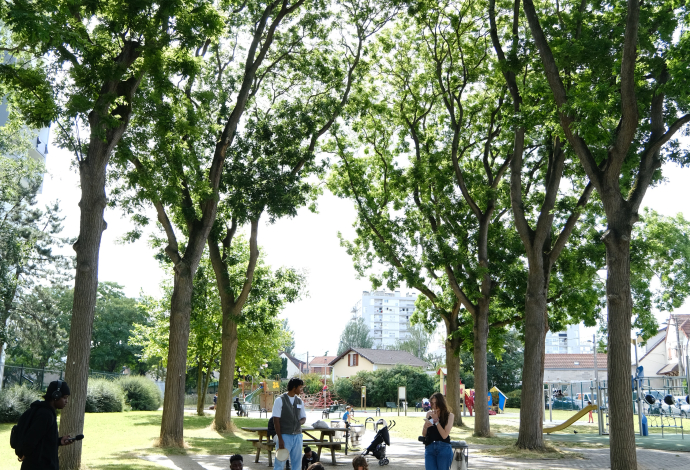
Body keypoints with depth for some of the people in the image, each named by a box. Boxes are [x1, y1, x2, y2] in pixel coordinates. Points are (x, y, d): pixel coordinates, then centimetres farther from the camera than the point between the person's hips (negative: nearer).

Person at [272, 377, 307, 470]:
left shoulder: (299, 401, 10)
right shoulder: (280, 400, -7)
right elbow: (276, 420, -9)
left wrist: (300, 422, -7)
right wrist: (280, 439, -14)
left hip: (297, 436, 6)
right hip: (285, 436, -5)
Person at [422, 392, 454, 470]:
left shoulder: (449, 415, 1)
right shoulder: (429, 414, 10)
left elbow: (444, 435, -8)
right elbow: (423, 434, 14)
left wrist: (436, 421, -11)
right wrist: (425, 426, -8)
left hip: (444, 448, -2)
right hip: (429, 449, 3)